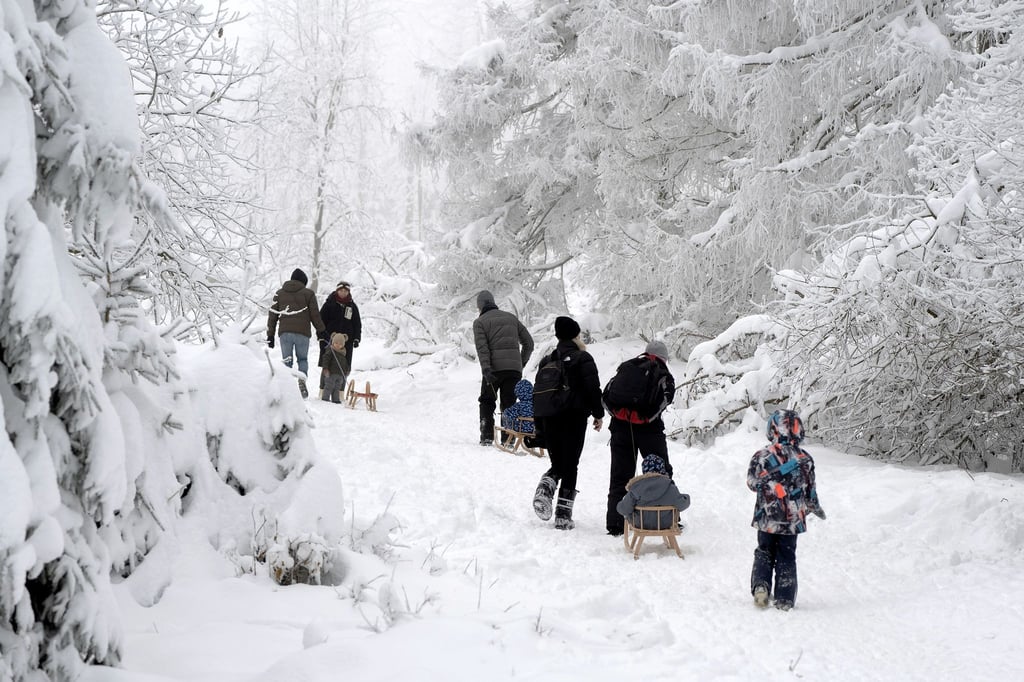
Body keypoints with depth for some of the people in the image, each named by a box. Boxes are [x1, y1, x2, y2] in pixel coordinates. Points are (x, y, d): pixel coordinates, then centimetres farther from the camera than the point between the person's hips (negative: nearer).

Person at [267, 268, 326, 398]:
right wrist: (321, 331, 13)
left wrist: (270, 334, 15)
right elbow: (315, 315, 3)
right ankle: (302, 379, -15)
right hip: (302, 332, -1)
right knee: (302, 359, 11)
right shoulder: (308, 294, 5)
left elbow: (272, 314, 13)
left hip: (284, 332, 1)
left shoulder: (280, 293, 14)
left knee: (286, 361, 6)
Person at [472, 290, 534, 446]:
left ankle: (487, 436, 4)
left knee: (487, 402, 13)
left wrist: (486, 369, -18)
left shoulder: (479, 322, 3)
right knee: (509, 404, 9)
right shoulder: (511, 318, 16)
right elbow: (528, 342, 15)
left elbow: (482, 348, -11)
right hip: (514, 368, 3)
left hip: (494, 369, -3)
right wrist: (522, 362, 24)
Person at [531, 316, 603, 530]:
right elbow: (593, 388, -12)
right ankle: (563, 516, -2)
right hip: (574, 418, -5)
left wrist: (539, 424, 21)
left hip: (549, 419, 5)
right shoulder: (582, 358, -5)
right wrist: (598, 414, 0)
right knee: (570, 467, 1)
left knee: (557, 465, 16)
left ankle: (546, 489, -16)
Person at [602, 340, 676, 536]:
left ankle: (615, 524, 0)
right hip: (649, 429, -3)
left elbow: (606, 396, 11)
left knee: (619, 477, 7)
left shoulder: (624, 369, 21)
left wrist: (620, 413, 7)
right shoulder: (663, 374, 11)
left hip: (620, 429, 3)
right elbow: (665, 397, -5)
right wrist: (646, 416, -2)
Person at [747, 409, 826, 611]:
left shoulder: (762, 456, -10)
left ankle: (760, 585, -2)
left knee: (764, 553, 18)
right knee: (786, 558, 10)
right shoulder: (804, 459, -7)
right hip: (792, 519, 0)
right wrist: (816, 508, 22)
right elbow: (810, 490, 2)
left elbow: (752, 483, -1)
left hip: (766, 518, 0)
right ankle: (785, 600, 9)